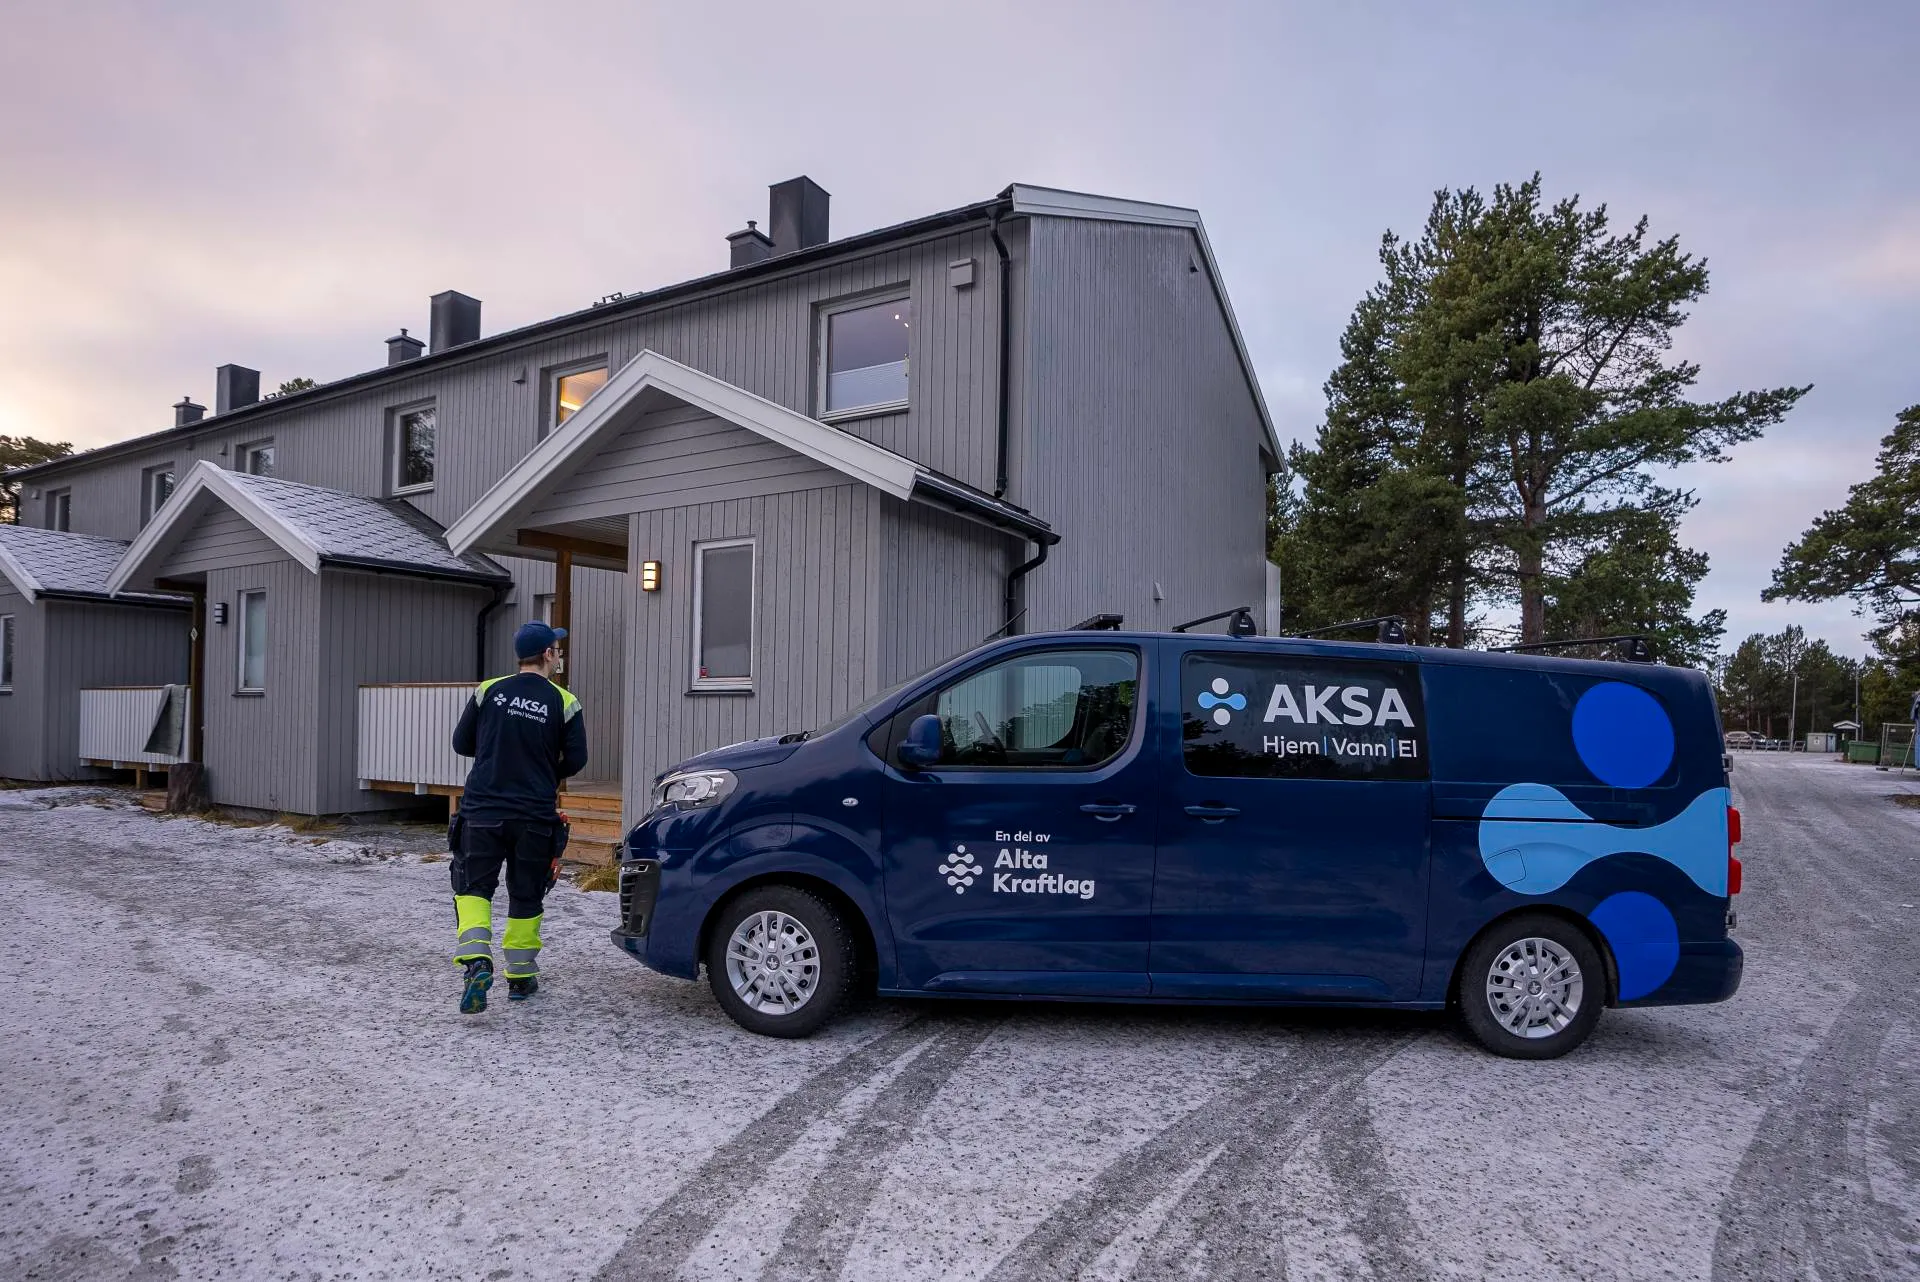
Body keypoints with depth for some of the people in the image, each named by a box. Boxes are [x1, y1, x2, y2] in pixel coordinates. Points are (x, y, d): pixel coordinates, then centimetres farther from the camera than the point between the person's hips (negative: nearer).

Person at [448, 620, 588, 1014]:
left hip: (482, 810, 0)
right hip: (535, 817, 0)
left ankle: (476, 958, -11)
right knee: (526, 896, 14)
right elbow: (576, 759, -3)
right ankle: (520, 977, 22)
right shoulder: (563, 703, -5)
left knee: (473, 887, 11)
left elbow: (461, 743, 6)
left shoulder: (488, 691, 0)